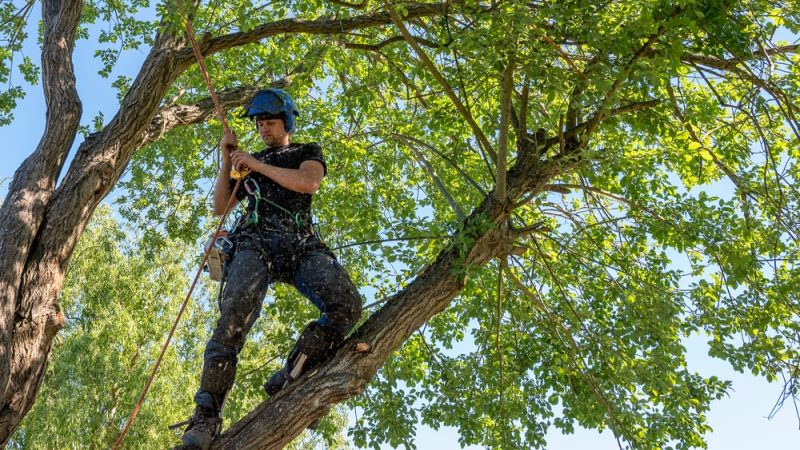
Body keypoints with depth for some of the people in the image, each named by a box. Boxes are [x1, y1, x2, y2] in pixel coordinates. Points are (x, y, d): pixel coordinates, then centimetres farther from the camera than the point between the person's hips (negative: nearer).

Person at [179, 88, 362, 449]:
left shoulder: (308, 152, 24)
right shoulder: (249, 162, 31)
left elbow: (309, 183, 0)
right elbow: (219, 208, 24)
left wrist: (257, 165, 2)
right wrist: (226, 158, 16)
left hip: (302, 245, 0)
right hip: (256, 243, 1)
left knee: (347, 305, -28)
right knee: (234, 316, -28)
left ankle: (287, 381, -17)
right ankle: (207, 416, -30)